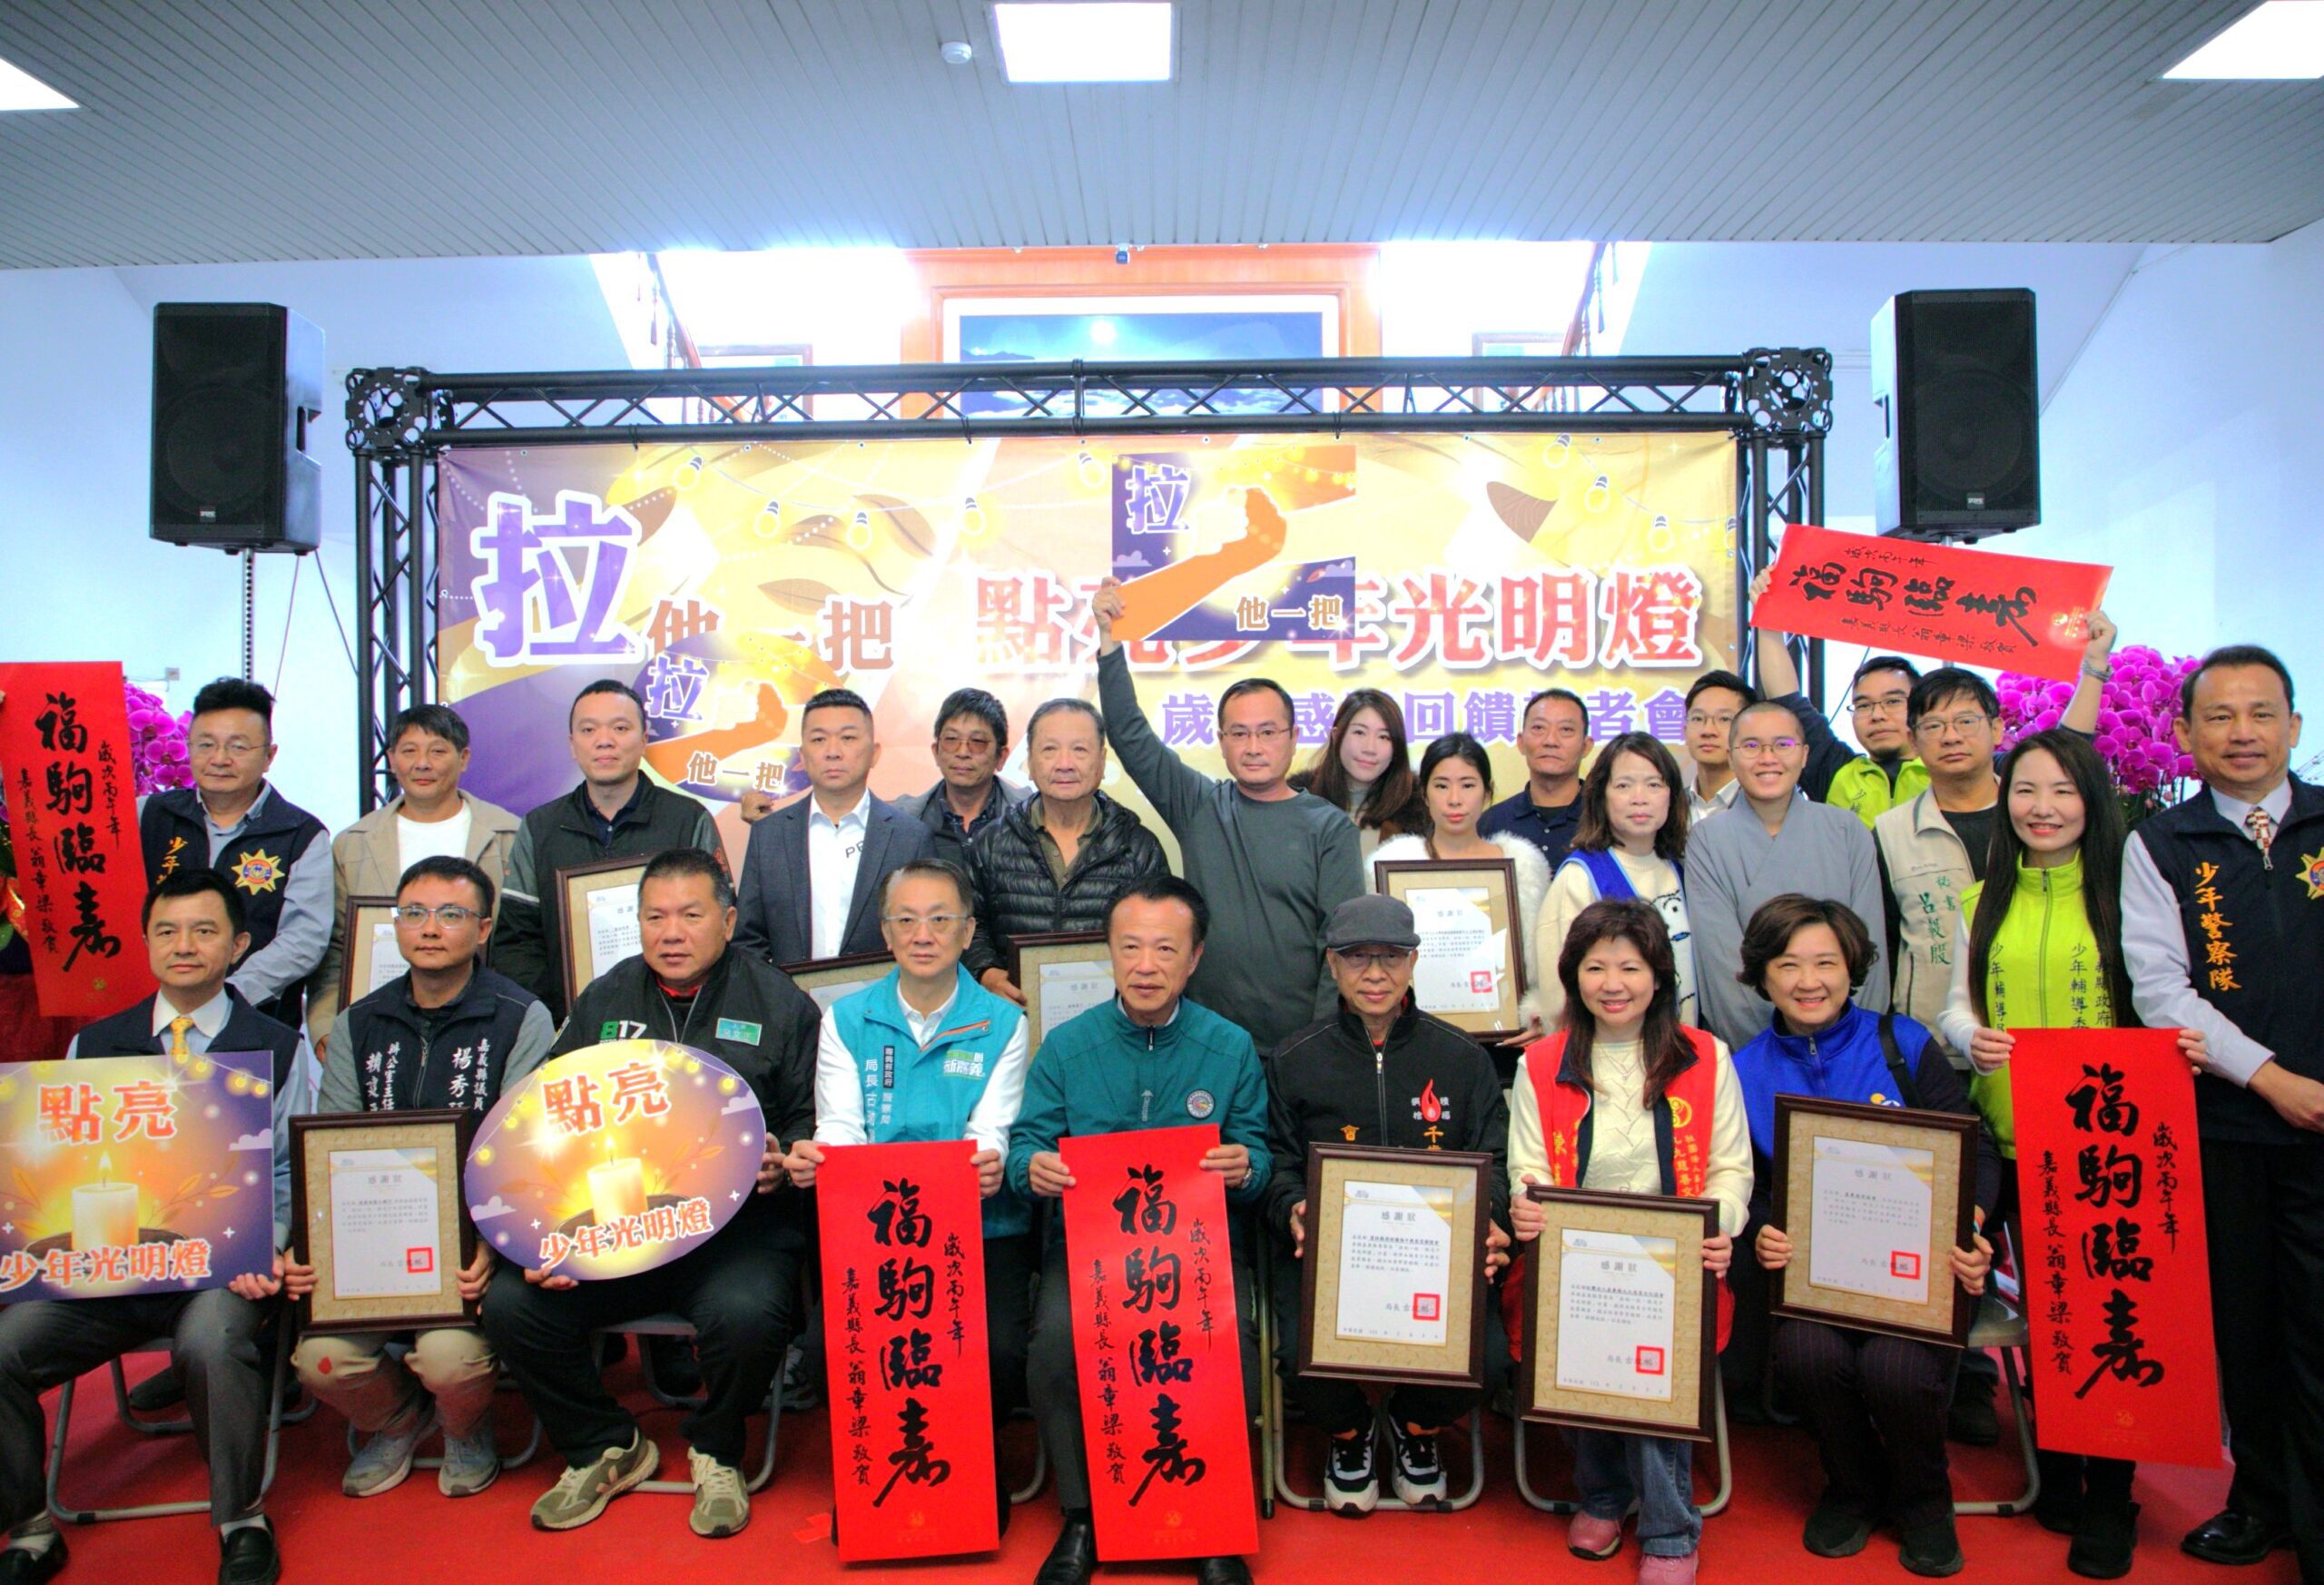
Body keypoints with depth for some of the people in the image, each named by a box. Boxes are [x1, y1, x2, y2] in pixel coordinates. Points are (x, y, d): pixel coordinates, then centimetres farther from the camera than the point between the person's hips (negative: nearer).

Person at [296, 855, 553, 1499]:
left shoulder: (520, 1020, -3)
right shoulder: (357, 1026, 11)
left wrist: (490, 1246, -25)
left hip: (476, 1236, -4)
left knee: (448, 1355, -26)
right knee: (322, 1359, -18)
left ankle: (468, 1430, 13)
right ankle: (398, 1421, 19)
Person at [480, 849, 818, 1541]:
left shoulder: (778, 1003, 7)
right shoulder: (602, 1002, 17)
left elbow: (811, 1119, 6)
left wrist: (779, 1164, -16)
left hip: (735, 1224, -4)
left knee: (748, 1315, -33)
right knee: (509, 1305, -17)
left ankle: (716, 1452, 3)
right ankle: (604, 1447, 11)